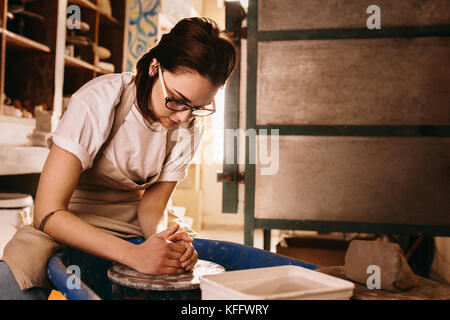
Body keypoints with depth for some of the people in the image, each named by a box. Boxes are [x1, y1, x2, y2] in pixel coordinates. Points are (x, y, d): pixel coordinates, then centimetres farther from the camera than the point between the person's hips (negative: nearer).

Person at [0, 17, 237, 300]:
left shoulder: (190, 128, -9)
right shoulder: (97, 103, -25)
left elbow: (153, 205, -5)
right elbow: (47, 213, -28)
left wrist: (165, 240, -29)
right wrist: (135, 254, -39)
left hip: (130, 228, 4)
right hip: (68, 226, -3)